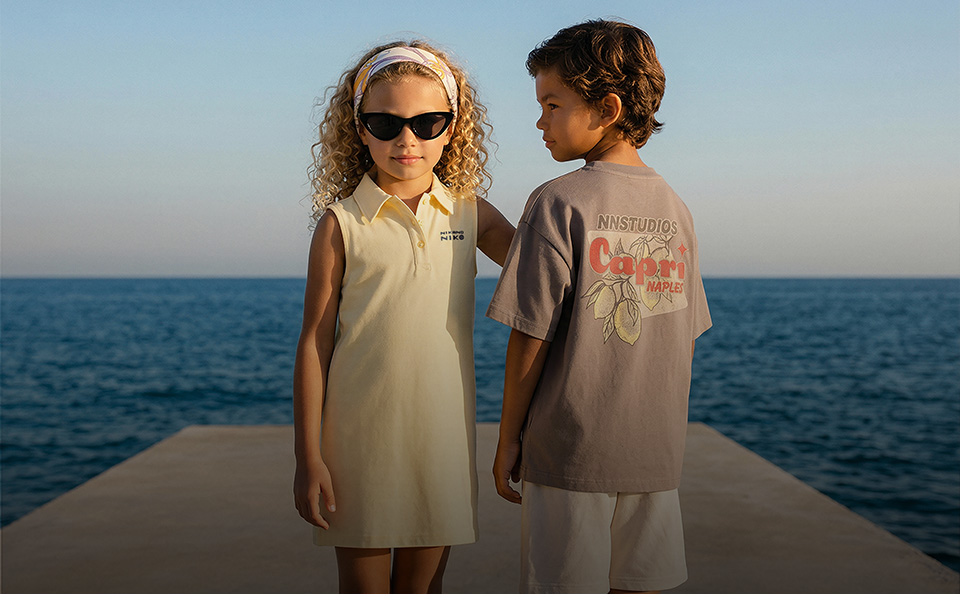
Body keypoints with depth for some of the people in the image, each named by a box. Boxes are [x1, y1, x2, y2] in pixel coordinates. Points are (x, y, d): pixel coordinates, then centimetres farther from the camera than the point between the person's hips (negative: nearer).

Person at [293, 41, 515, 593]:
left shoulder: (469, 212, 3)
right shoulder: (342, 223, -5)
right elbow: (315, 342, -3)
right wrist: (308, 457, -4)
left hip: (444, 437, 3)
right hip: (360, 439, -2)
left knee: (423, 583, 15)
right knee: (363, 584, 10)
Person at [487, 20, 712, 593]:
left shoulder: (559, 203, -12)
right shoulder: (676, 208, 6)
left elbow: (531, 337, -12)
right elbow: (684, 338, 9)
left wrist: (509, 439, -1)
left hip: (568, 454, -5)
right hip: (655, 453, 5)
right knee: (638, 585, 15)